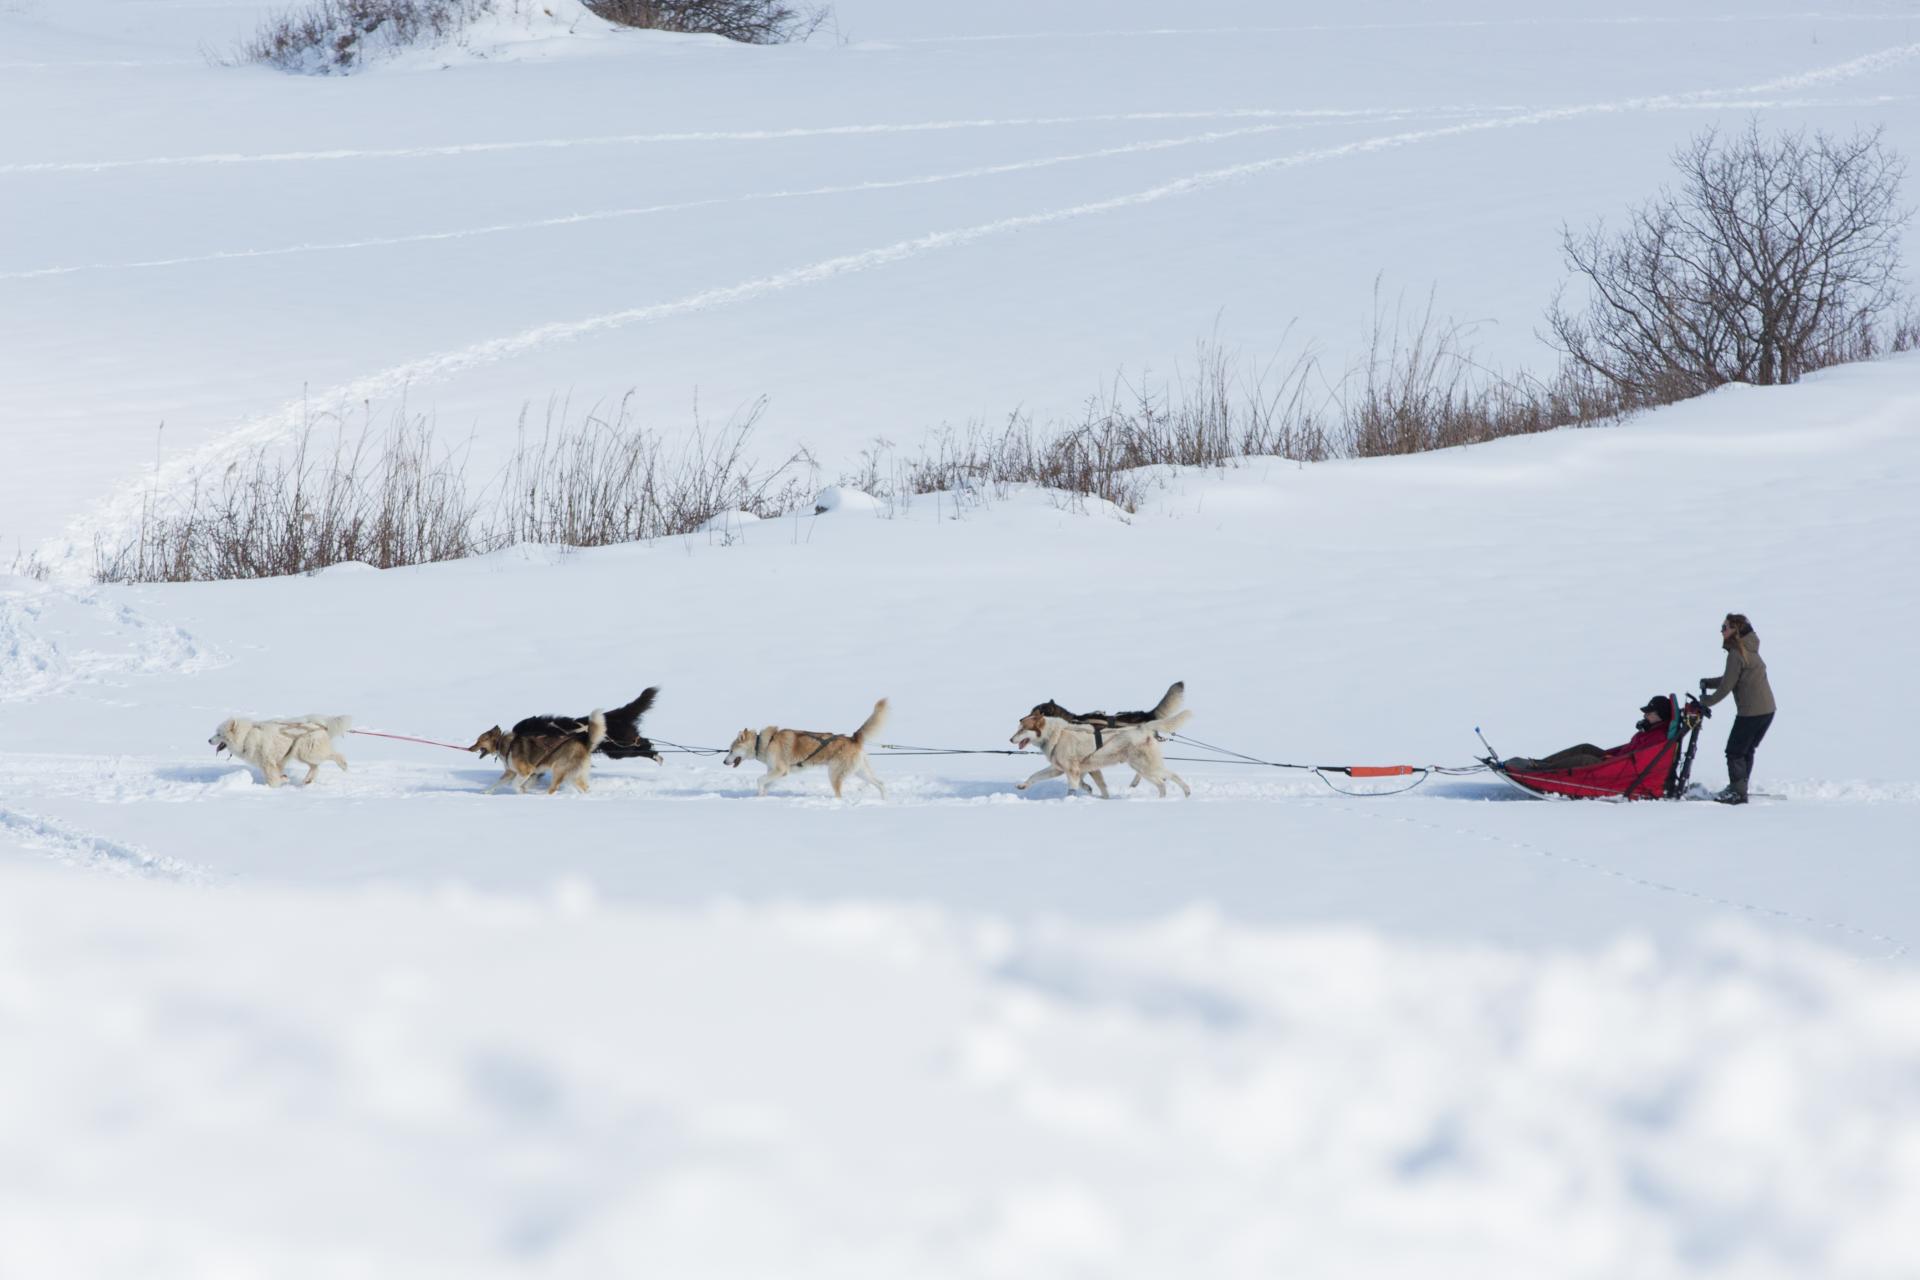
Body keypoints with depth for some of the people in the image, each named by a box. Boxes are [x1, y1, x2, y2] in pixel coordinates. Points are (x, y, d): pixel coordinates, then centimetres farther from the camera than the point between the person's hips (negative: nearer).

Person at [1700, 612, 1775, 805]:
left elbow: (1727, 686, -13)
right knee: (1747, 751, 18)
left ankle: (1737, 792, -1)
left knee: (1735, 752, 0)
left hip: (1751, 712, -9)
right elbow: (1731, 679, 22)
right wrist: (1708, 683, 9)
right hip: (1767, 709, 9)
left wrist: (1706, 701, 1)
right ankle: (1739, 789, 24)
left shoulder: (1736, 654, -15)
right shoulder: (1750, 650, 15)